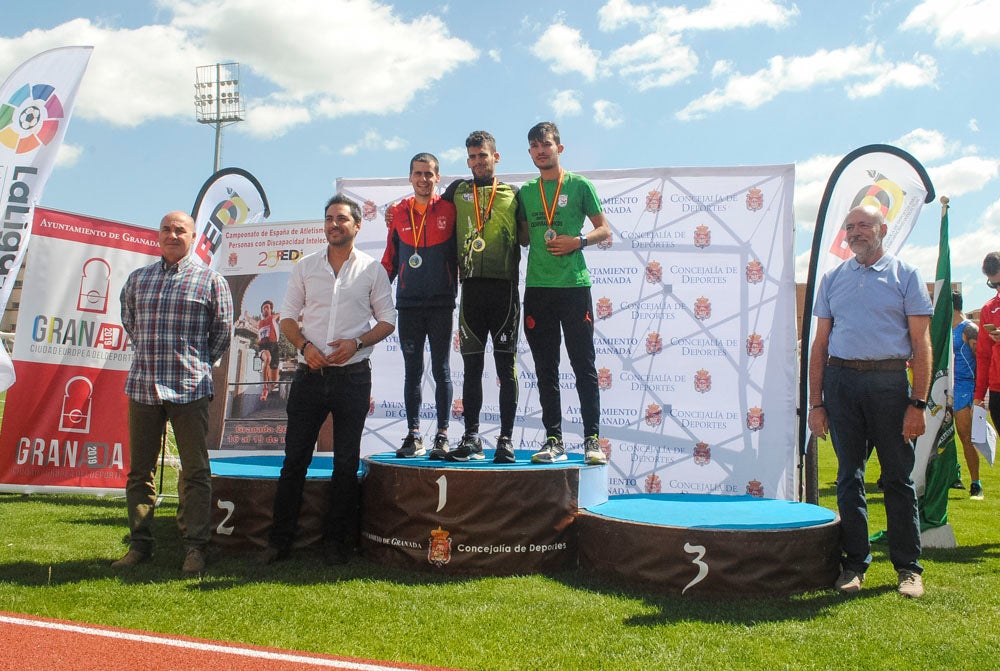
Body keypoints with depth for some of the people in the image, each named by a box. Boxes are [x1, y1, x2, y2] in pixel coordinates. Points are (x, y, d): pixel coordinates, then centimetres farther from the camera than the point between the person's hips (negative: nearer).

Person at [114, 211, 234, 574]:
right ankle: (140, 544, 19)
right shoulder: (137, 279, 12)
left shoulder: (210, 280, 2)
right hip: (142, 387, 4)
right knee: (139, 470, 9)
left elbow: (223, 330, 8)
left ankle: (195, 546, 7)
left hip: (189, 389, -4)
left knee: (195, 471, 0)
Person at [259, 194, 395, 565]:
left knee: (346, 462, 6)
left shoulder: (372, 269, 4)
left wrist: (357, 342, -12)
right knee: (295, 458, 4)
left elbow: (387, 320, 5)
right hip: (310, 374, 1)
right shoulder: (305, 266, 9)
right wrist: (305, 346, -9)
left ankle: (336, 541, 18)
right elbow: (287, 316, 10)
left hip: (353, 376, -1)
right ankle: (279, 539, 14)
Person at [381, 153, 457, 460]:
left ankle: (442, 435, 8)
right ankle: (413, 435, 13)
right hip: (408, 304, 2)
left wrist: (457, 292, -2)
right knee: (412, 370, 6)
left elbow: (459, 253, 3)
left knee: (441, 369, 3)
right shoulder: (398, 212, 8)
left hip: (441, 303, -2)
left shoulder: (449, 210, 1)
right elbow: (391, 258, 14)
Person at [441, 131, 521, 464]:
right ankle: (471, 438, 10)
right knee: (472, 367, 4)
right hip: (471, 289, 2)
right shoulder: (457, 190, 17)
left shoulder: (513, 194, 12)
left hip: (504, 289, -2)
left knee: (506, 367, -2)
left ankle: (506, 440, 3)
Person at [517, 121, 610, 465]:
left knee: (584, 366, -2)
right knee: (546, 369, 5)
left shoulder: (579, 185, 3)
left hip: (574, 285, -4)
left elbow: (605, 230, 5)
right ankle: (554, 440, 12)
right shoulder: (526, 191, 14)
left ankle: (592, 439, 4)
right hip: (537, 287, 4)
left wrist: (578, 240, -12)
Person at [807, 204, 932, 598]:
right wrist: (815, 403, 4)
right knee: (849, 476, 7)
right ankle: (854, 563, 16)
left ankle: (908, 567, 15)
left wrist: (918, 403, -8)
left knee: (898, 476, 3)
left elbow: (921, 343, 0)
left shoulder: (905, 275, 5)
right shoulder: (833, 279, 13)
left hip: (889, 381, -2)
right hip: (840, 381, 2)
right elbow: (820, 344, 11)